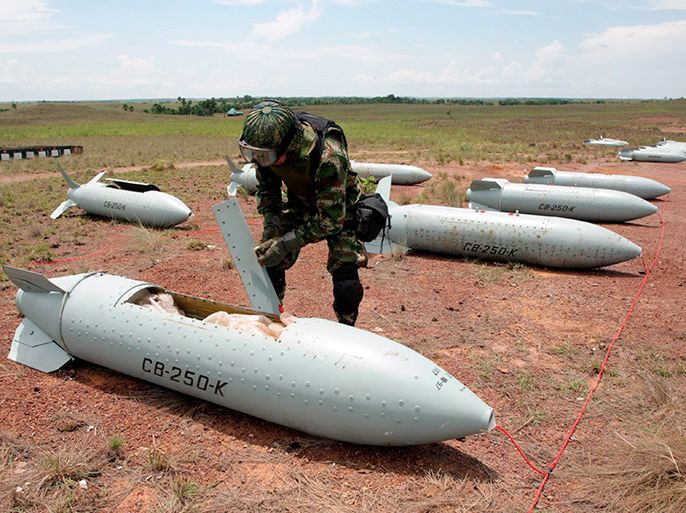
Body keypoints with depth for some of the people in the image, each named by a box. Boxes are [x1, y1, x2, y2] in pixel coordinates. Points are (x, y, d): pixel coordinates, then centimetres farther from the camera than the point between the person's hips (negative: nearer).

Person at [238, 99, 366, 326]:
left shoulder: (328, 157, -41)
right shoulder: (266, 147, -23)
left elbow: (331, 219, -35)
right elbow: (266, 188, -4)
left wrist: (289, 242, -41)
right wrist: (272, 226, -19)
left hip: (339, 208, -5)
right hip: (298, 202, 5)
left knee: (346, 275, -15)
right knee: (269, 260, -3)